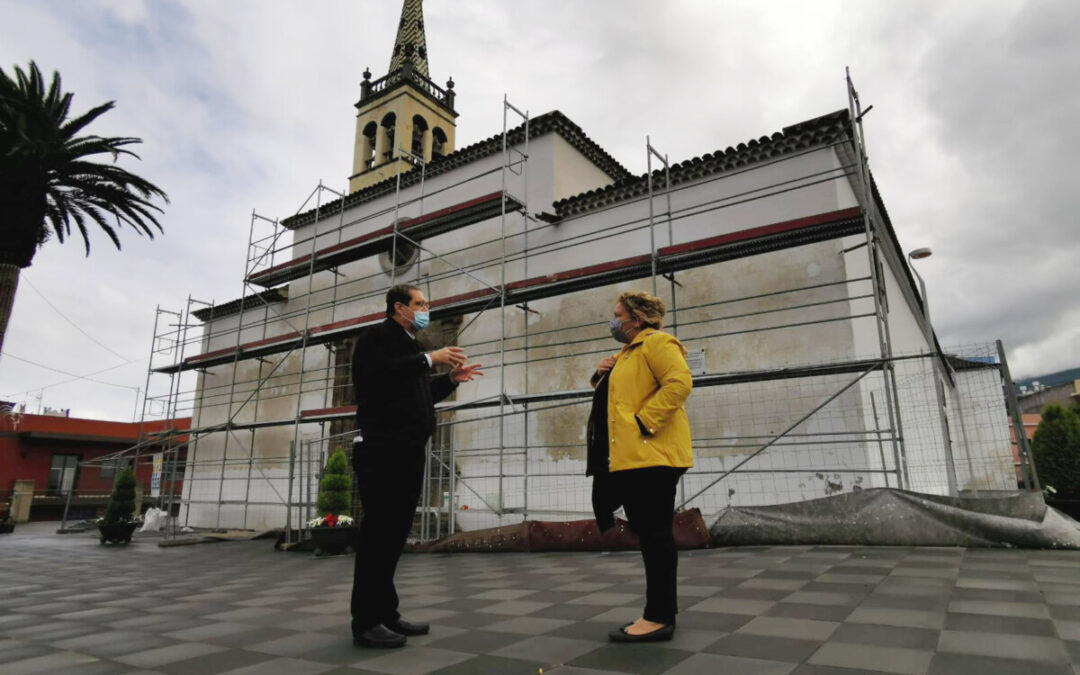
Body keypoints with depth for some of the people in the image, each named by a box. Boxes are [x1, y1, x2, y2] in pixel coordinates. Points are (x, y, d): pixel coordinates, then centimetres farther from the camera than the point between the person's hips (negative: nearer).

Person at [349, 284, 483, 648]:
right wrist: (429, 359, -20)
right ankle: (366, 621, 2)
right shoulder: (376, 336, -2)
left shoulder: (412, 347, 23)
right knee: (377, 533, -6)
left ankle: (385, 613, 19)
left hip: (408, 451, 9)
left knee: (394, 534, 11)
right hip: (381, 449, -9)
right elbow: (376, 374, -22)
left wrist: (451, 378, 12)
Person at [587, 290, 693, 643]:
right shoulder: (630, 351, 24)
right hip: (631, 455, 10)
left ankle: (660, 617, 2)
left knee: (654, 533, -5)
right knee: (649, 533, 13)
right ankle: (662, 610, 23)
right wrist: (603, 376, 9)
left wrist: (643, 422, -22)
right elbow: (616, 395, 29)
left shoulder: (657, 342, -7)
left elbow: (679, 383, -21)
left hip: (652, 454, -10)